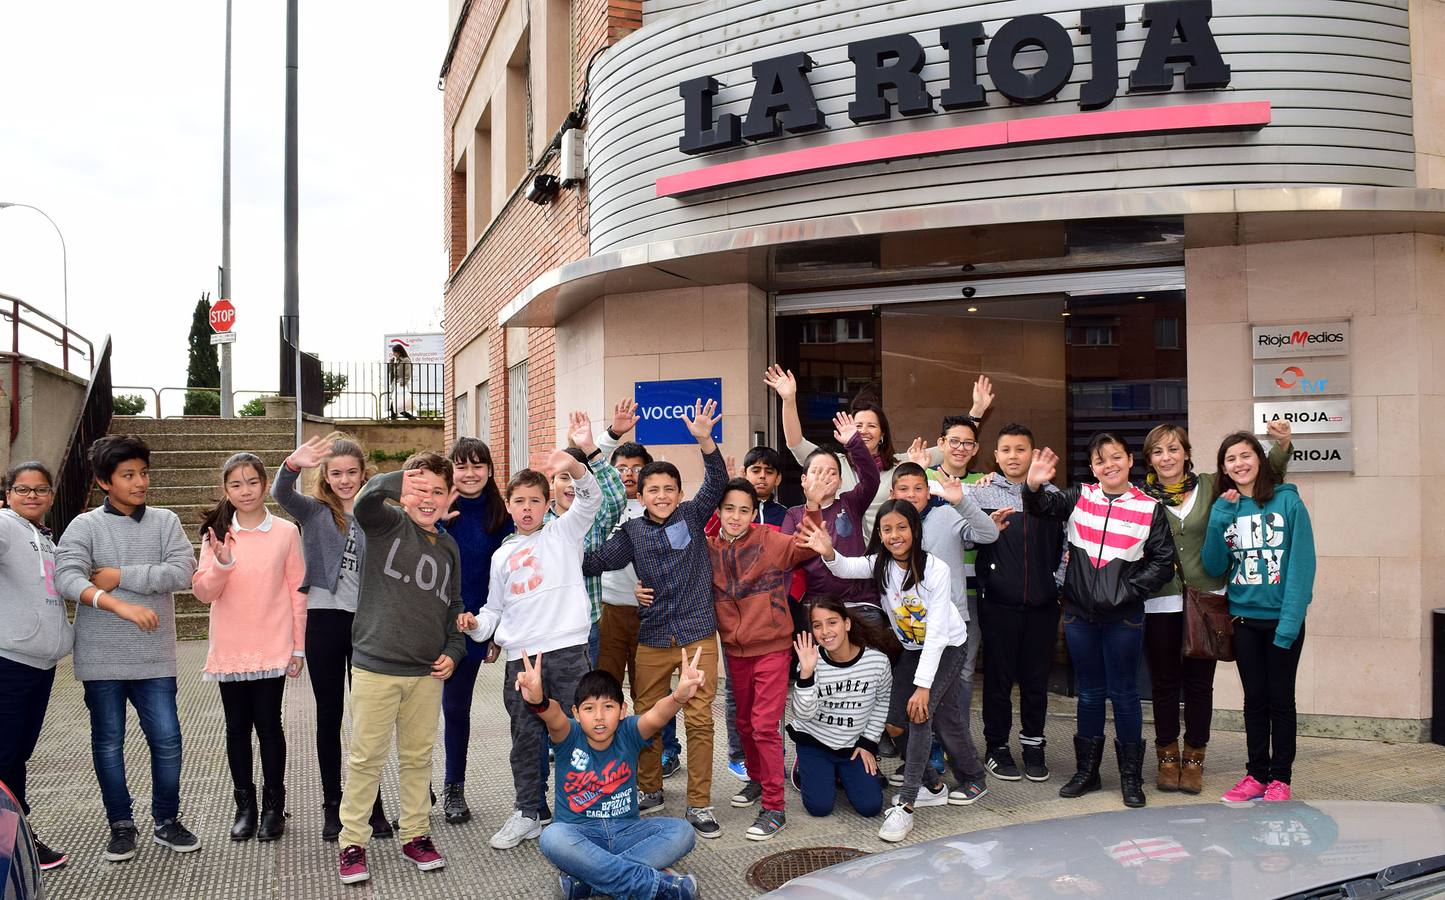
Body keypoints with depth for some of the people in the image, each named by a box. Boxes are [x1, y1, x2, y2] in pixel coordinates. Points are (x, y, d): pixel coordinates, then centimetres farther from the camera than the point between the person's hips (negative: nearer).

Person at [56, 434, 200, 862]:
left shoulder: (165, 522, 3)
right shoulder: (85, 526, -2)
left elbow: (182, 572, -9)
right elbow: (67, 577, -17)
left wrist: (119, 576, -13)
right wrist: (121, 605, -30)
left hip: (154, 657, 1)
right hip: (101, 658, -1)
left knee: (166, 739, 2)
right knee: (109, 743, 10)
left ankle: (166, 821, 21)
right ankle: (121, 826, 25)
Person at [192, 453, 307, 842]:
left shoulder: (285, 532, -2)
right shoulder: (216, 534, 3)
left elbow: (297, 591, 1)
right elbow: (203, 592, -1)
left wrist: (299, 647, 1)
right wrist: (222, 563, -21)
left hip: (272, 649, -2)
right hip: (229, 649, 2)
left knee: (268, 724, 1)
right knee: (237, 727, 9)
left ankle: (273, 806, 14)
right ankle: (244, 806, 21)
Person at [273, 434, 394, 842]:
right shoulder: (314, 511, 1)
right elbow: (281, 494, -21)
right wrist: (293, 463, -41)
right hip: (325, 620, -1)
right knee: (329, 715, 9)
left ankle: (372, 803, 17)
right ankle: (332, 805, 19)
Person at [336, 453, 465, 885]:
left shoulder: (448, 547, 12)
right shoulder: (388, 524, -5)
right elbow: (364, 503, -30)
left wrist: (453, 650, 10)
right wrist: (401, 478, -35)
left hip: (427, 673, 5)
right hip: (376, 667, -5)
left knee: (418, 757, 14)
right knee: (366, 758, 4)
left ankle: (415, 836, 27)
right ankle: (352, 843, 16)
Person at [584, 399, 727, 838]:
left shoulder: (693, 516, 2)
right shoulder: (633, 532, 6)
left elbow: (716, 483, -11)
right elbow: (594, 562, 1)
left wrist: (705, 440, -26)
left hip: (698, 634, -2)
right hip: (652, 637, 2)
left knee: (699, 719, -1)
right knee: (646, 717, 11)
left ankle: (699, 804, 8)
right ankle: (650, 790, 31)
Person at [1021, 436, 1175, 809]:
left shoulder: (1150, 509, -3)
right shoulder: (1079, 498, 2)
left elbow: (1162, 563, -2)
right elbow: (1043, 506, -11)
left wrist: (1127, 590, -12)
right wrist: (1034, 486, -33)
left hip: (1124, 617, -2)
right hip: (1080, 614, 2)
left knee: (1124, 693, 6)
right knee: (1089, 693, 13)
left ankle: (1131, 777, 19)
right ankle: (1086, 771, 25)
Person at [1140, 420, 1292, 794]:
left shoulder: (1209, 486, 3)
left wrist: (1282, 444, -11)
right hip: (1160, 603, 0)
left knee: (1199, 681, 8)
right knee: (1164, 682, 9)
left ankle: (1194, 759, 21)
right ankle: (1168, 757, 24)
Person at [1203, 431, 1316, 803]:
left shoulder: (1288, 501, -7)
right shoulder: (1223, 508, 5)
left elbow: (1302, 563, -11)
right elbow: (1214, 567, 0)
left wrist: (1290, 619, -18)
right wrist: (1220, 519, -11)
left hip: (1282, 618, -3)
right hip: (1244, 618, 4)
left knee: (1280, 699, 6)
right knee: (1254, 698, 11)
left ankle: (1280, 779, 15)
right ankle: (1256, 775, 20)